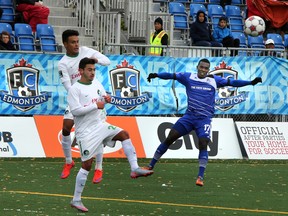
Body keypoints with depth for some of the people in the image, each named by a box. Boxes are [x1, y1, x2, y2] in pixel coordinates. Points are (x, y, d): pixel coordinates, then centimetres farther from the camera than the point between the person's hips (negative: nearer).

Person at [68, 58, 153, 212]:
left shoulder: (97, 84, 8)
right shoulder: (75, 89, -13)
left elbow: (103, 98, 21)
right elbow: (75, 110, -22)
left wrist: (107, 99, -4)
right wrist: (96, 106, -21)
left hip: (100, 125, 6)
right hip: (86, 131, -6)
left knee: (124, 134, -13)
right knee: (87, 164, -6)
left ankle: (135, 168, -13)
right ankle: (76, 200, 2)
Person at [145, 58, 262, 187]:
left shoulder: (214, 80, 6)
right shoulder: (188, 77, 3)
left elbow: (232, 83, 5)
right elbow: (171, 76, -6)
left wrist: (251, 82, -3)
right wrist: (157, 75, -22)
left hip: (204, 118, 0)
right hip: (189, 116, 0)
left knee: (203, 144, -17)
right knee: (170, 138, -3)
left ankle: (200, 177, -11)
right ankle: (150, 166, 9)